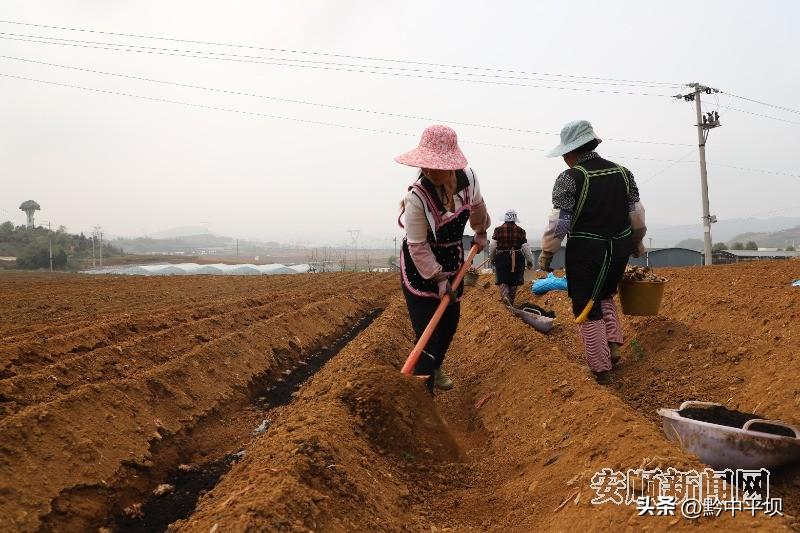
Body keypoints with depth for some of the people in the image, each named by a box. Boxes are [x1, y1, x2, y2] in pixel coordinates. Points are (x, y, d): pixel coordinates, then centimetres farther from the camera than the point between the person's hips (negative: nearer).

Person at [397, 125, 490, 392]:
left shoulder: (467, 176, -15)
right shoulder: (417, 197, -30)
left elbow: (477, 205, 10)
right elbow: (418, 247, -23)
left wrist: (480, 232, 25)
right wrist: (438, 278, -20)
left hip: (452, 258, 6)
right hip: (420, 265, -6)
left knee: (450, 320, 15)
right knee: (427, 329, -11)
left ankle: (435, 368, 39)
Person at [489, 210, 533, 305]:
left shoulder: (498, 230, -3)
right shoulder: (520, 231, -3)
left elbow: (492, 246, -2)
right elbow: (525, 248, -1)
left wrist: (492, 258, 14)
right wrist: (530, 261, 11)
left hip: (502, 257, -1)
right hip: (517, 258, 1)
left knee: (502, 280, 6)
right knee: (514, 281, 14)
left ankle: (504, 295, -20)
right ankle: (511, 301, 20)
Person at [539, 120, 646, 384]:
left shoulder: (569, 178, -14)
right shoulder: (623, 172, 3)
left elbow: (559, 222, -17)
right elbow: (637, 215, 8)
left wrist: (546, 253, -6)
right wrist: (637, 242, 23)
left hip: (585, 253, -5)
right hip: (619, 249, 6)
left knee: (588, 310, 7)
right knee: (605, 296, 29)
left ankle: (601, 369, 11)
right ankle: (613, 344, 17)